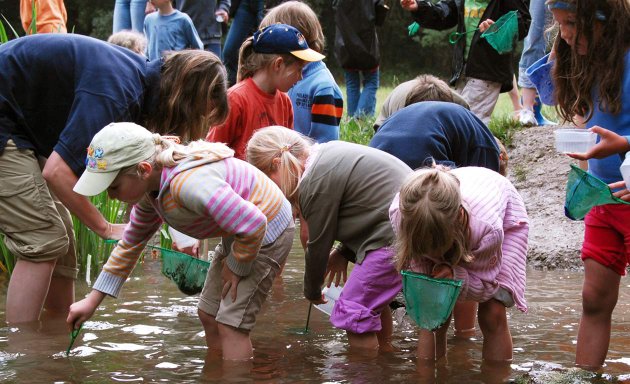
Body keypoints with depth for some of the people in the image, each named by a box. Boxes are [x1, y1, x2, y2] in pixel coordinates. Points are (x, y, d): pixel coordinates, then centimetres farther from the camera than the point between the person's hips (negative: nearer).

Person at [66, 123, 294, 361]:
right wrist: (92, 301, 7)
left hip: (267, 232, -9)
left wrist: (236, 268, -17)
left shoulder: (187, 183, -38)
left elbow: (254, 225, -37)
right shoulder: (150, 186, -5)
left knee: (231, 326, -10)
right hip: (238, 232, 9)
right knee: (208, 315, 14)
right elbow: (131, 243, 9)